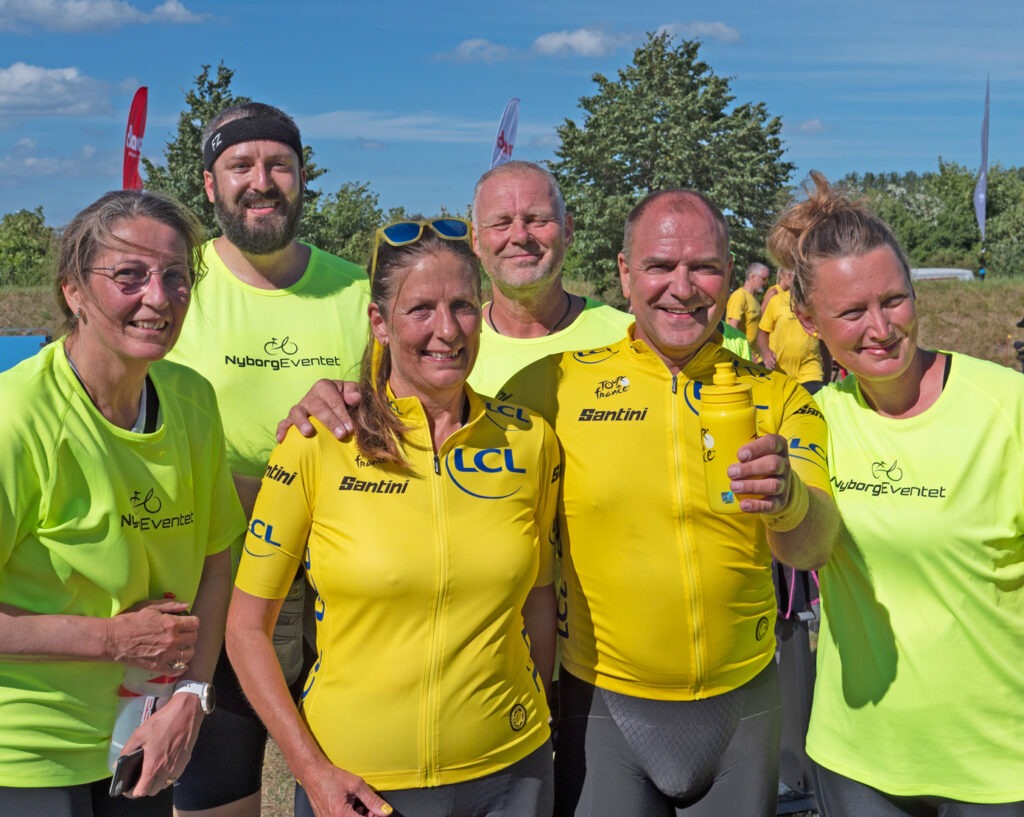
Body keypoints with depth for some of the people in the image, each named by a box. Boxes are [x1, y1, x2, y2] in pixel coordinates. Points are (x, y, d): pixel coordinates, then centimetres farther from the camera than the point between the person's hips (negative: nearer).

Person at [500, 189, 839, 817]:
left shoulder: (778, 398, -3)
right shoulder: (564, 384, -7)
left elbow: (814, 547, -16)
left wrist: (787, 497, -36)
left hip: (742, 700, 2)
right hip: (602, 700, -1)